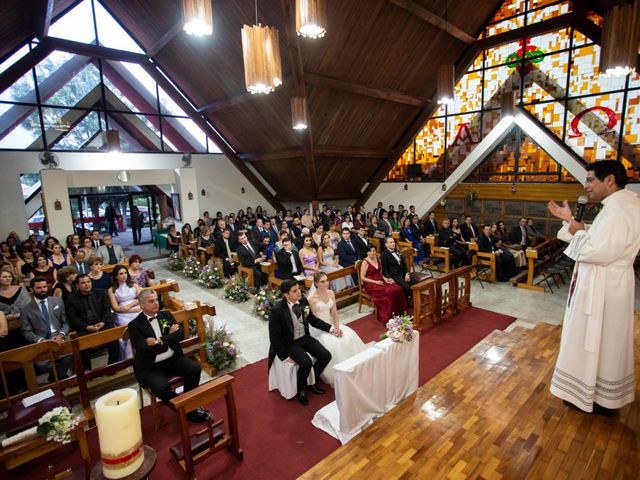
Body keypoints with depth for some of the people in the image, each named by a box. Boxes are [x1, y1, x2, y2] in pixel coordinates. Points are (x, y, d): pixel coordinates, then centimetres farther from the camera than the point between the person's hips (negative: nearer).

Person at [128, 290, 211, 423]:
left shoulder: (166, 315, 7)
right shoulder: (135, 325, -6)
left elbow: (180, 334, -4)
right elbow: (144, 351, -16)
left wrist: (160, 341, -18)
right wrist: (169, 337, -11)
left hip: (173, 359, 4)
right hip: (151, 367, -4)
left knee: (194, 368, -20)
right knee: (161, 388, -29)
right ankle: (187, 411, -5)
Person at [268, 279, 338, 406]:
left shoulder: (303, 301, -8)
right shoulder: (277, 310, -25)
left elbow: (313, 319, 9)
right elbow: (274, 338, -17)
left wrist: (332, 328, 2)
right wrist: (286, 357, -16)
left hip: (305, 338, 6)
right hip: (289, 343, -6)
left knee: (326, 356, -8)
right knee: (306, 363, -27)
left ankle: (311, 383, 18)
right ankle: (301, 390, 5)